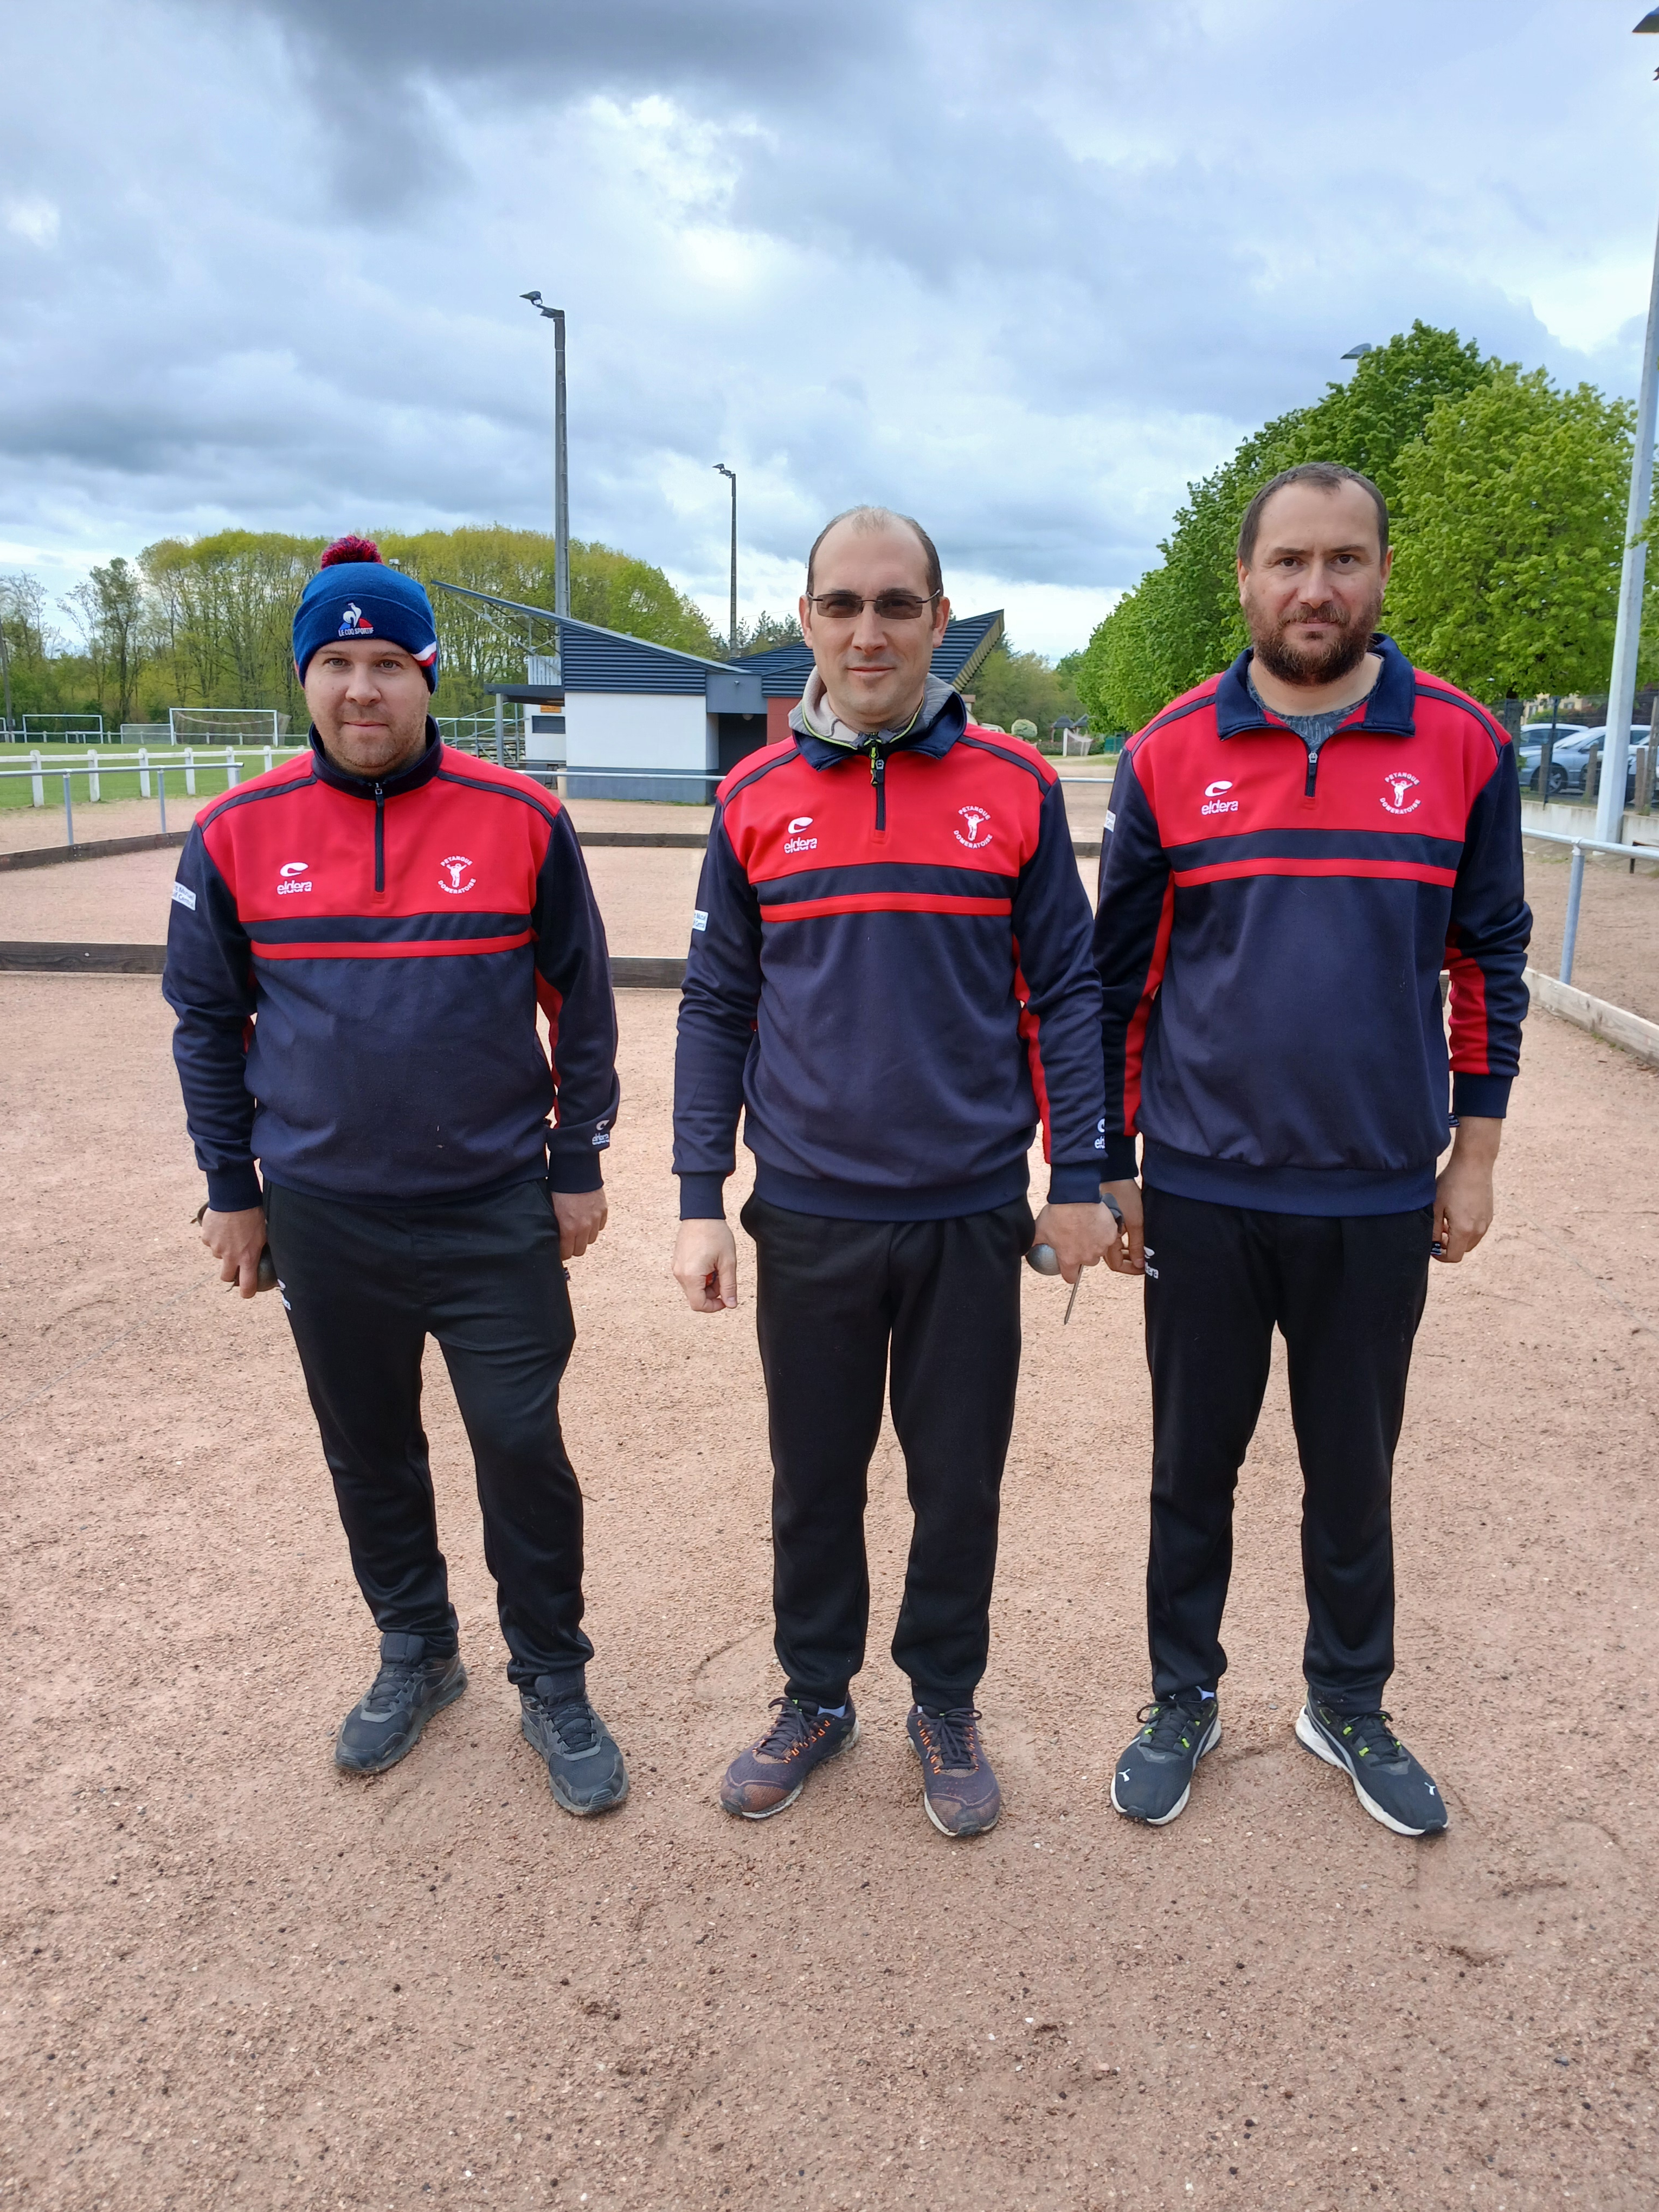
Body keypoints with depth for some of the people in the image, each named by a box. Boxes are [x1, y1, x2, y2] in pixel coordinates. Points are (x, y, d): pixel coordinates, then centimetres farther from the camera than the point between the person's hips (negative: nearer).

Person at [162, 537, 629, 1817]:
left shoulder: (521, 821, -5)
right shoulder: (239, 834, -2)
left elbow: (582, 1003, 2)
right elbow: (206, 1019, 7)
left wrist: (577, 1164, 2)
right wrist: (231, 1187, 8)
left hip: (497, 1212, -2)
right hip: (323, 1218, 2)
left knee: (522, 1449, 3)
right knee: (368, 1453, 16)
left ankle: (554, 1685, 24)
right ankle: (418, 1654, 38)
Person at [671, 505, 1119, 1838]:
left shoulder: (1015, 788, -2)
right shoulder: (756, 799, 1)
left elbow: (1066, 992, 2)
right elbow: (716, 1011, 4)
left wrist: (1079, 1180, -1)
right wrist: (700, 1204, 0)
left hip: (973, 1214, 0)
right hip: (808, 1216, 1)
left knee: (960, 1475, 12)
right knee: (814, 1475, 14)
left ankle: (946, 1704, 35)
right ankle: (817, 1699, 36)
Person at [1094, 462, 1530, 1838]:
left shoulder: (1463, 746, -1)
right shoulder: (1168, 756, -3)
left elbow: (1491, 962, 5)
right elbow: (1119, 975, 2)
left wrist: (1475, 1152, 3)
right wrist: (1108, 1165, 2)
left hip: (1382, 1198, 1)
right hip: (1202, 1193, 0)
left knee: (1355, 1471, 16)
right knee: (1194, 1466, 14)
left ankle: (1349, 1706, 38)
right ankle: (1185, 1700, 35)